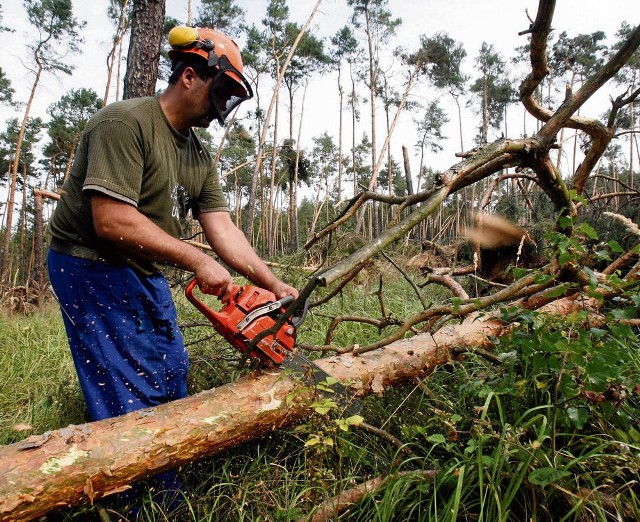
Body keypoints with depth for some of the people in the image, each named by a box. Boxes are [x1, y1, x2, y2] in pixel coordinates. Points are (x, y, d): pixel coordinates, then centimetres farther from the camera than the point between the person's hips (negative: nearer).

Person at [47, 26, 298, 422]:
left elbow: (222, 229, -1)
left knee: (174, 379, 15)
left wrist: (273, 284, -11)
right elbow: (112, 221, -28)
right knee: (135, 400, -7)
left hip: (147, 274, 9)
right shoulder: (125, 122, -19)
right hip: (93, 268, -8)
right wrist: (198, 262, -26)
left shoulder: (199, 156, 6)